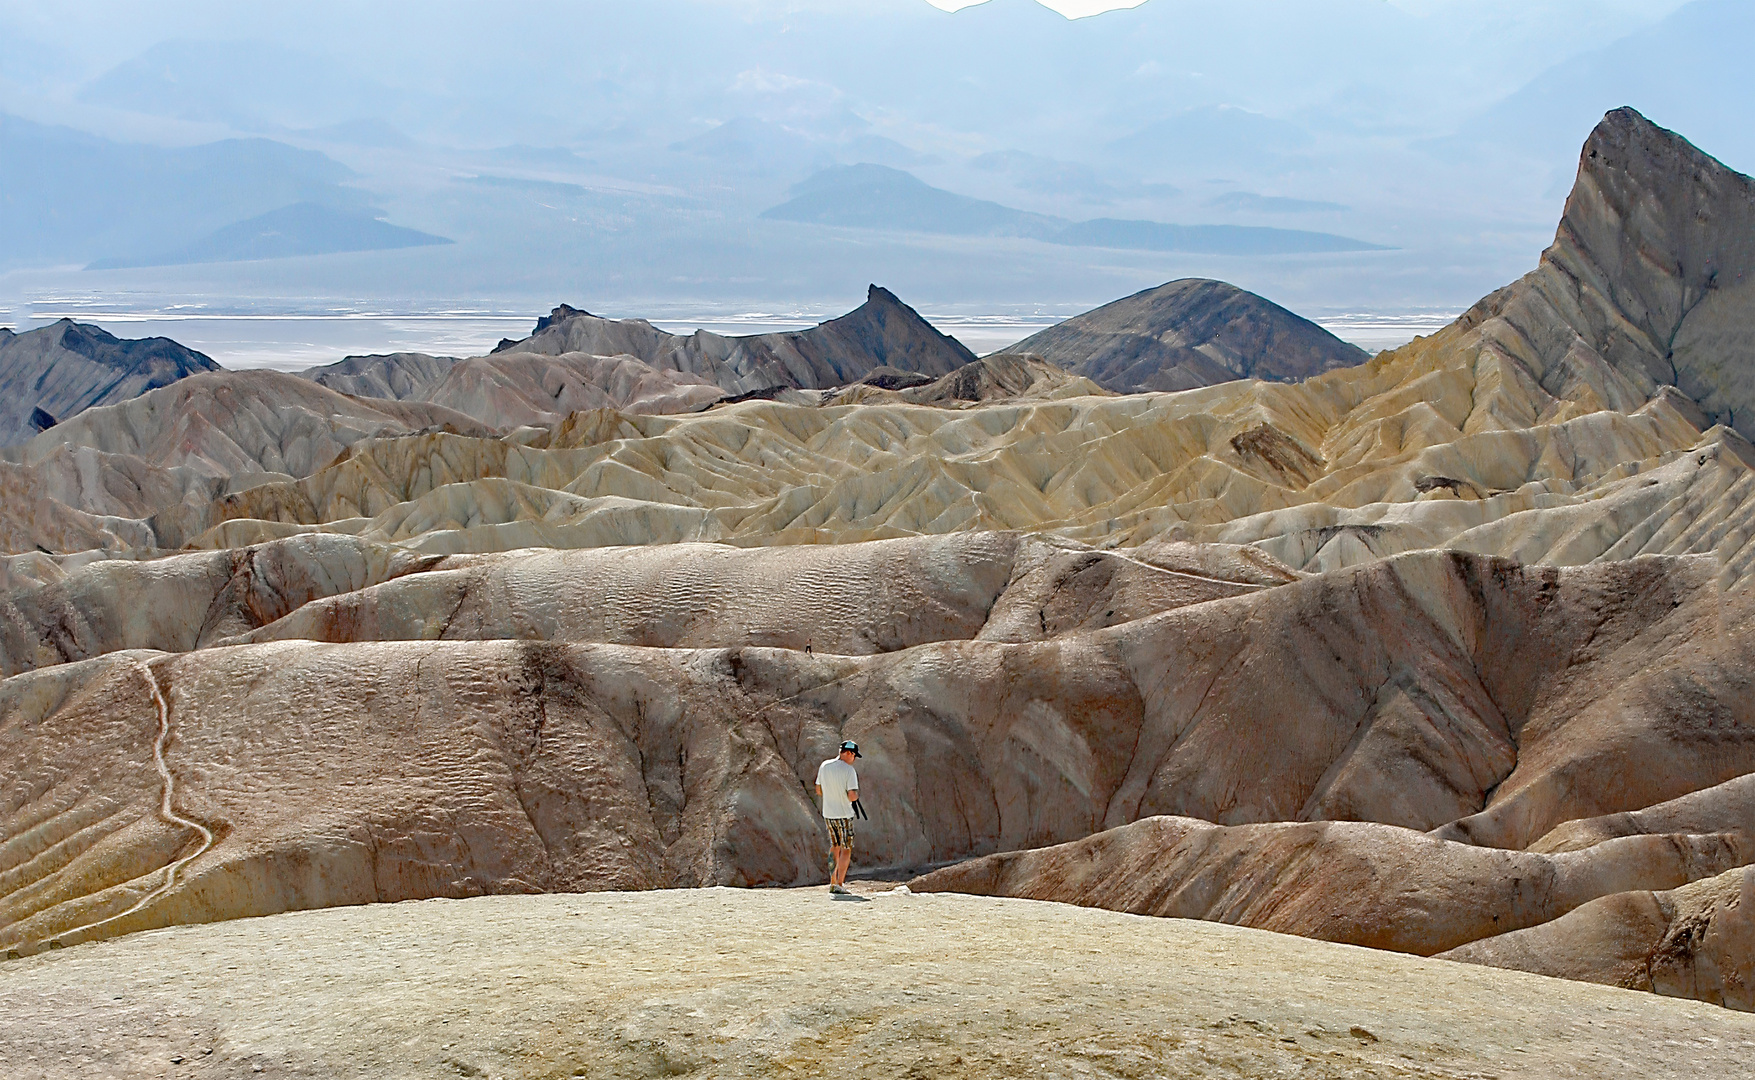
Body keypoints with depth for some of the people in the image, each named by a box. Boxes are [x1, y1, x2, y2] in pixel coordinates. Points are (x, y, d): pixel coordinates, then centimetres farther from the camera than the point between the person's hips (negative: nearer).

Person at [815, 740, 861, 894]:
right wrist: (856, 795, 2)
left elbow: (819, 791, 10)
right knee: (846, 849, 5)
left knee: (834, 847, 19)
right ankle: (840, 884, 1)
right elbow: (852, 796, -20)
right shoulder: (849, 770, -16)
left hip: (828, 814, 6)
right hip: (844, 815, -6)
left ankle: (832, 881, 18)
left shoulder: (824, 766, 2)